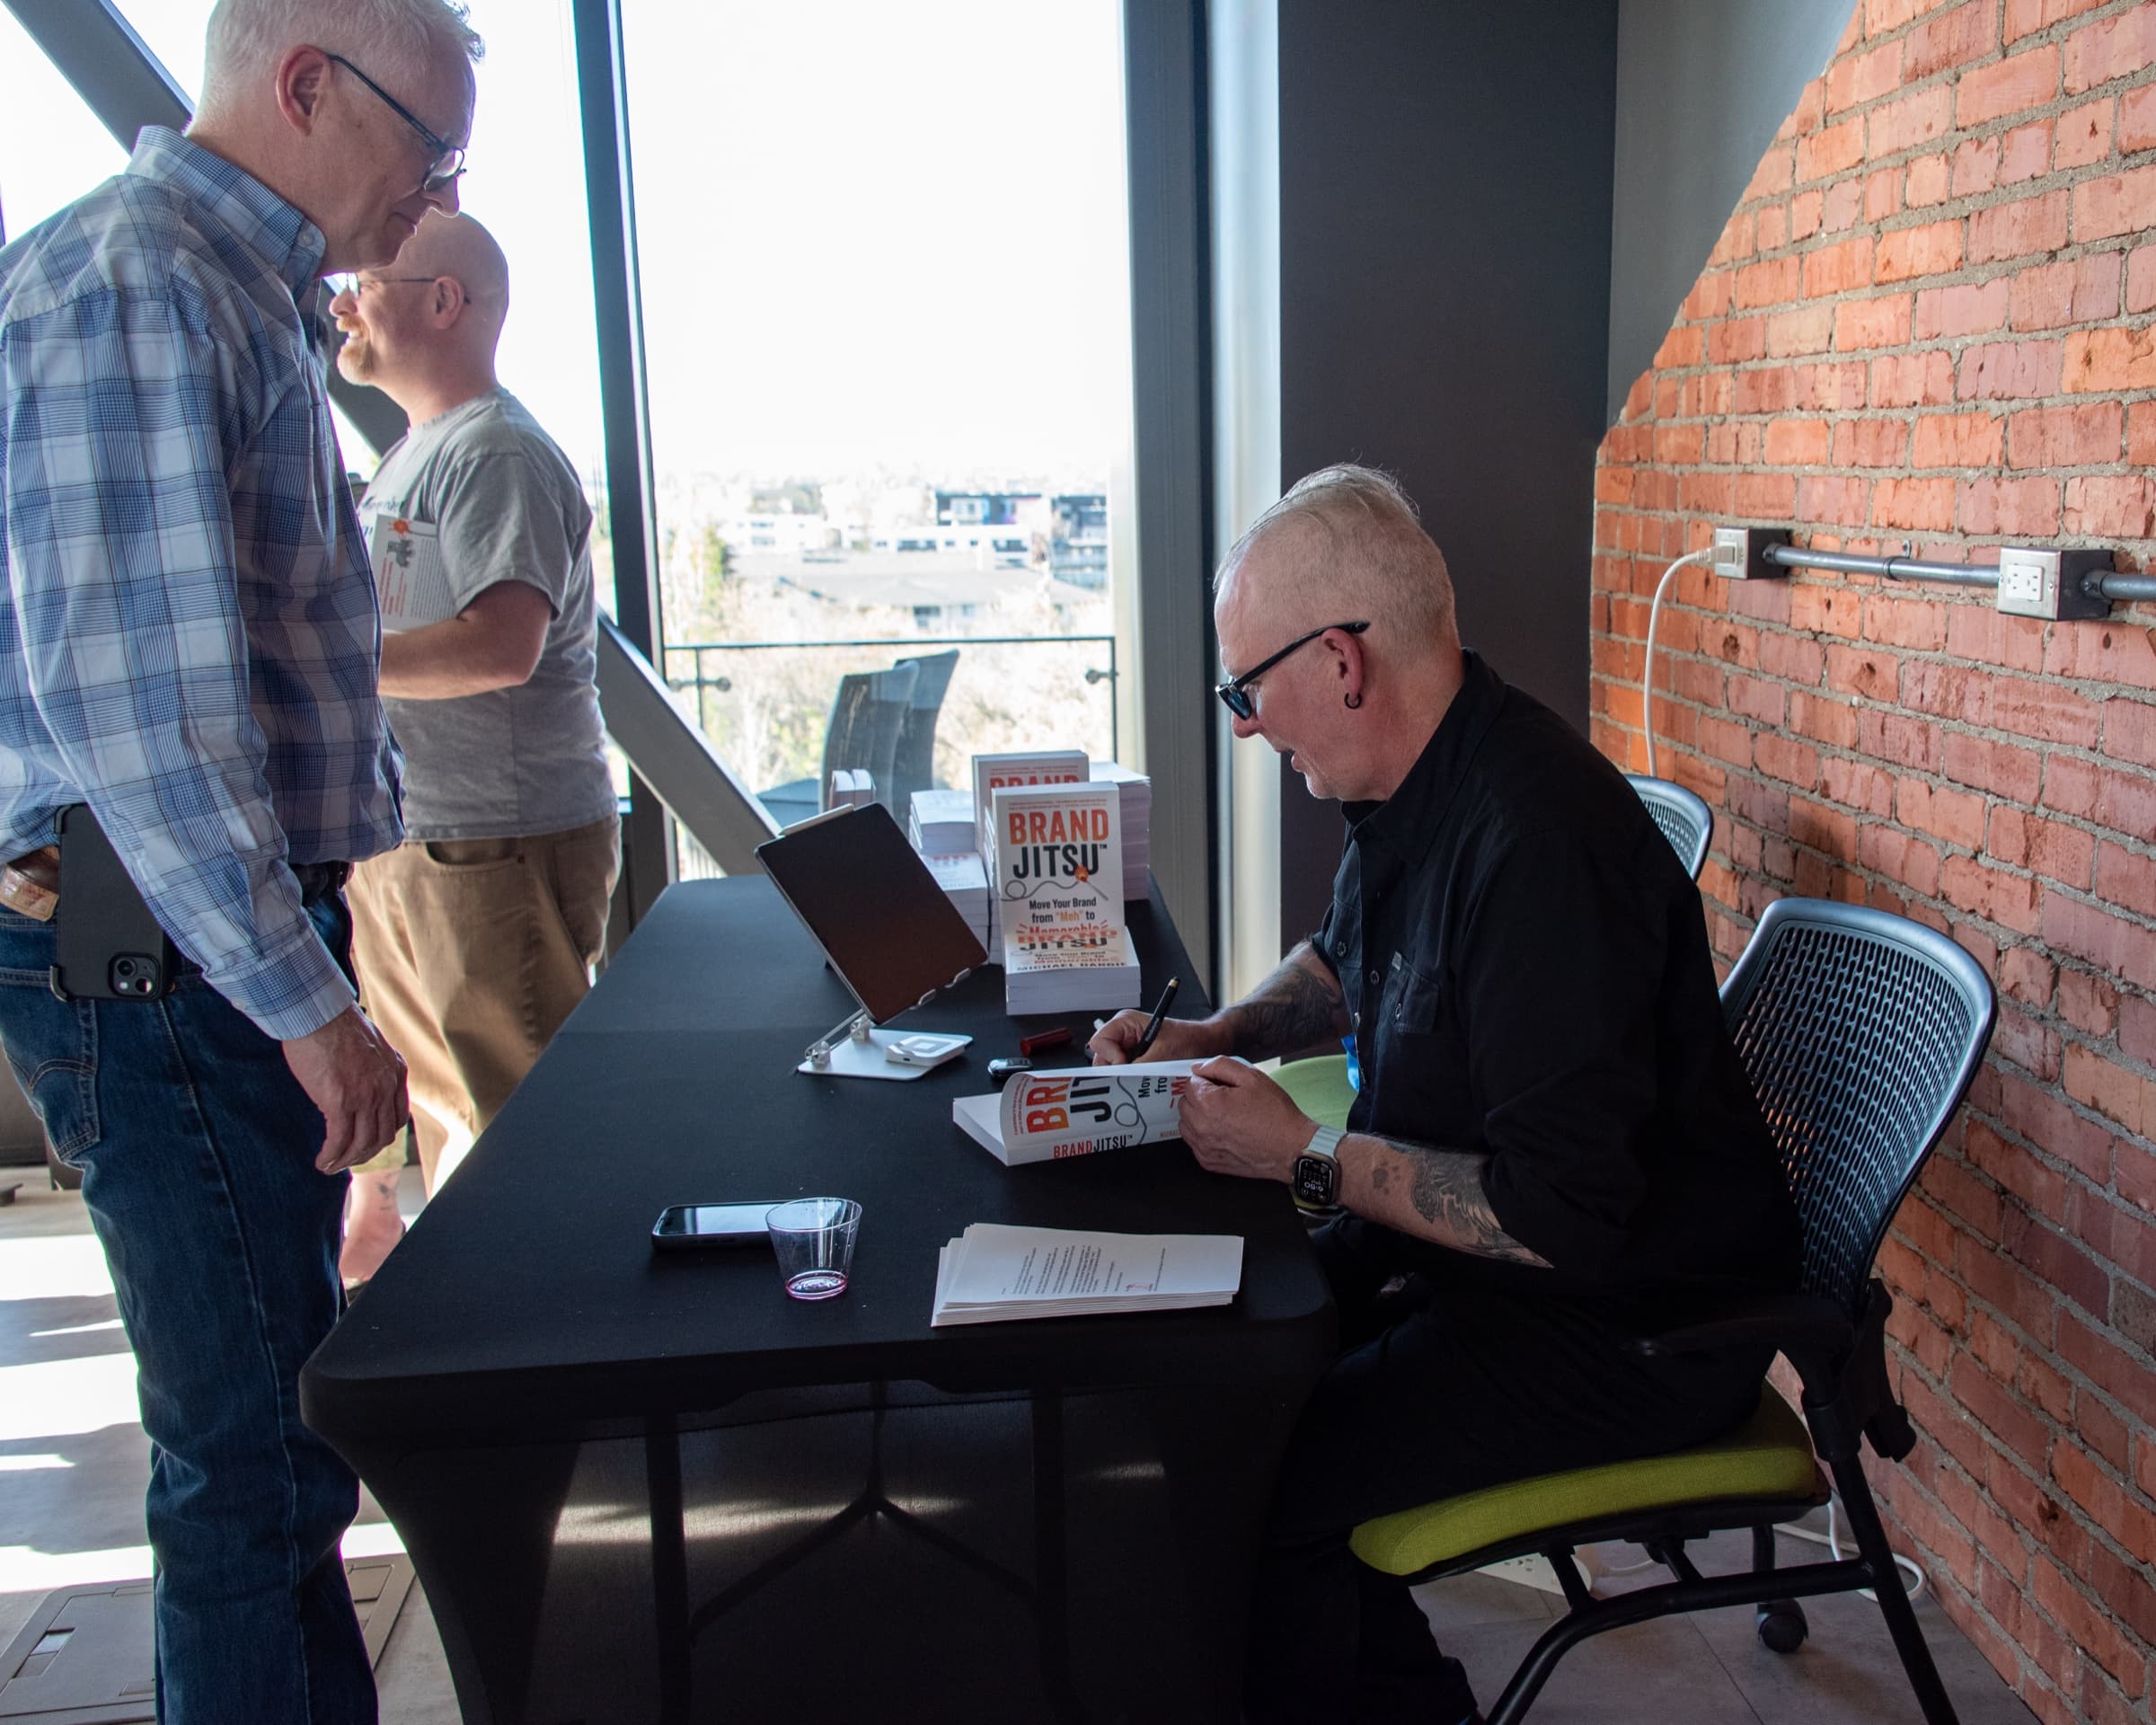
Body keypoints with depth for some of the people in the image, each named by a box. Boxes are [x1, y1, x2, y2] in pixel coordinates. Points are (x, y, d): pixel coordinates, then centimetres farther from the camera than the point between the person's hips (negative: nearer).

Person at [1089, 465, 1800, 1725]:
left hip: (1628, 1324, -10)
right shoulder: (1417, 788, 2)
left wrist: (1308, 1157, -20)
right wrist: (1218, 1039, 5)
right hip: (1464, 1237, 10)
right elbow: (1345, 959, 23)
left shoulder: (1536, 844, -30)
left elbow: (1563, 1216, -30)